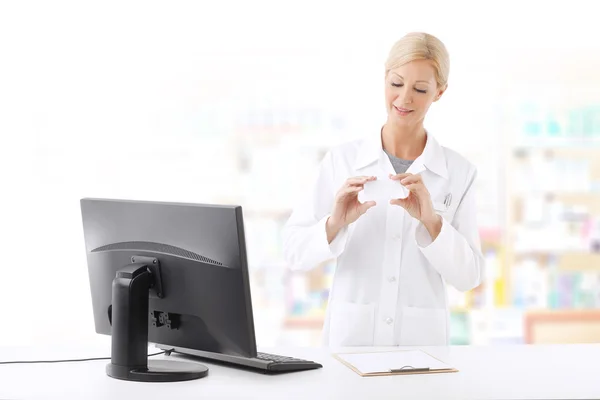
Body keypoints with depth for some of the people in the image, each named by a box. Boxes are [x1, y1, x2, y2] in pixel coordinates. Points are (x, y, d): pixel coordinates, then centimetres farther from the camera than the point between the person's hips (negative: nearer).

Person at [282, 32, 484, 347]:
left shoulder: (458, 172, 4)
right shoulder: (341, 160, 2)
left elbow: (468, 277, 0)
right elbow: (293, 252, -2)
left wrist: (431, 221, -15)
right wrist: (335, 223, -20)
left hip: (422, 340, 1)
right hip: (349, 336, 0)